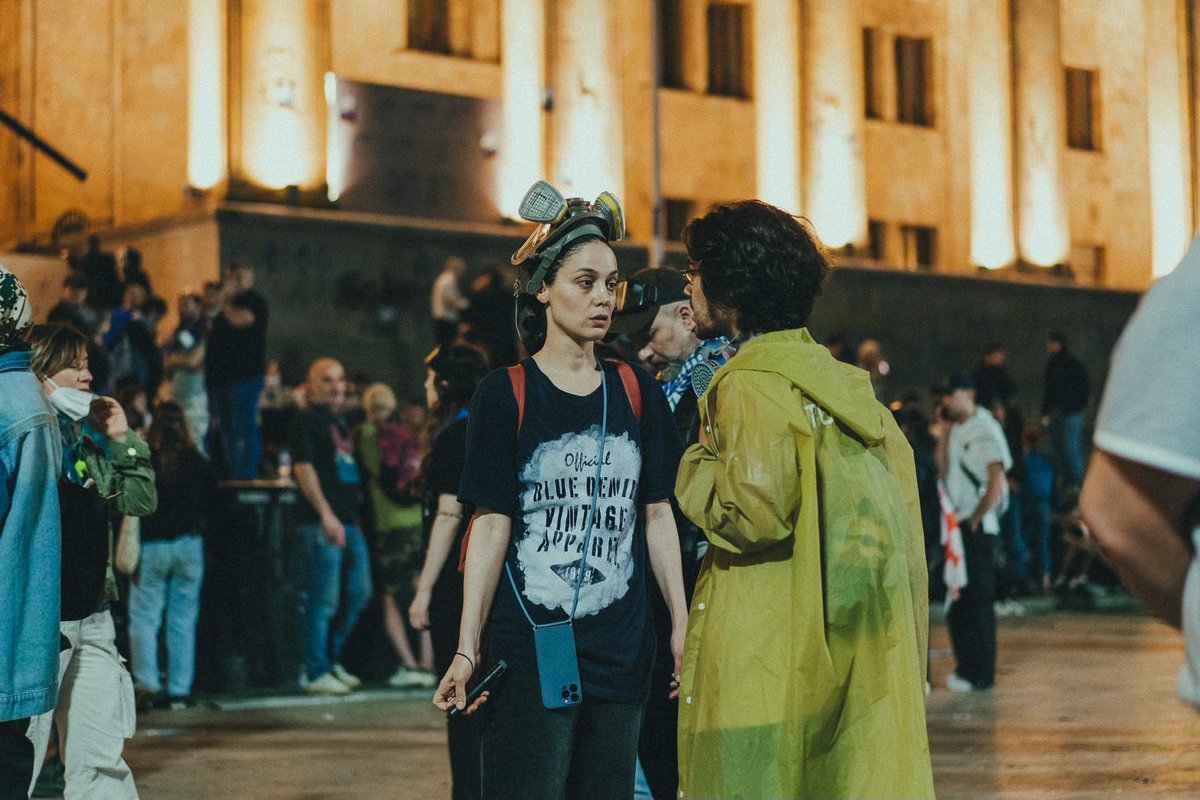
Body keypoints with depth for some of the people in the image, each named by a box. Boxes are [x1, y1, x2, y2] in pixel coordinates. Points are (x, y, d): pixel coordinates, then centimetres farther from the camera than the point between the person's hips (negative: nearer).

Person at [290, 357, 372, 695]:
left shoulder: (339, 422, 21)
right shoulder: (307, 420, -5)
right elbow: (303, 468, -13)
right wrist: (326, 515, -19)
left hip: (348, 520, 9)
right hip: (321, 523, -9)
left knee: (359, 592, 11)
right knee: (324, 599, -6)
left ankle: (331, 659, 23)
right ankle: (317, 674, 0)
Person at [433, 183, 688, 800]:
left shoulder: (636, 392, 8)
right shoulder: (506, 394, -2)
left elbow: (657, 516, 10)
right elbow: (492, 524, -5)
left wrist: (681, 625, 5)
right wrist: (468, 648, -8)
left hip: (621, 650, 4)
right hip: (528, 651, -4)